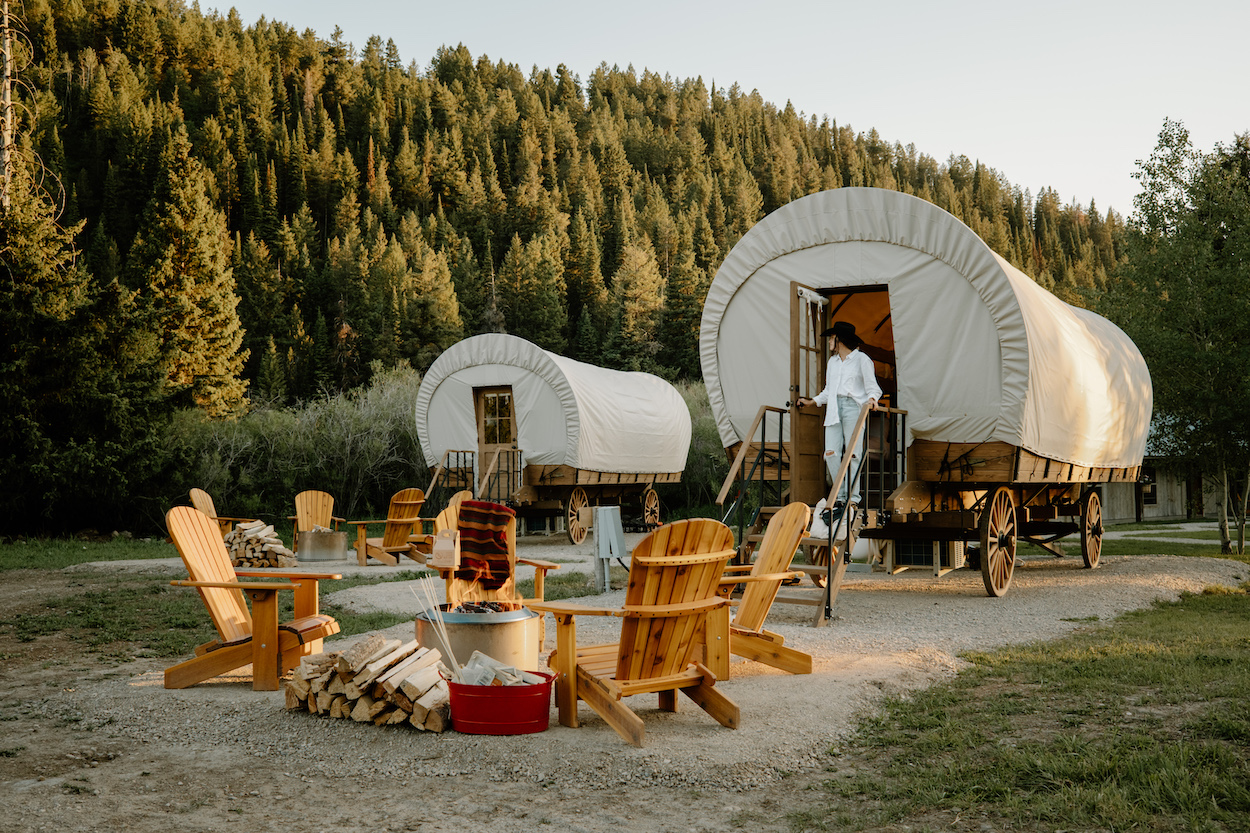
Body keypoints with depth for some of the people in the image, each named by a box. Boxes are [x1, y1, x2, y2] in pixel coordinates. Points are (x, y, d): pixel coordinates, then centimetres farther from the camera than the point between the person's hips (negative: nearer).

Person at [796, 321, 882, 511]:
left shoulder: (861, 359, 5)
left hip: (853, 407, -6)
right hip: (834, 409, 6)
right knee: (831, 452, -8)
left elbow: (872, 387, 0)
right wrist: (811, 402, 25)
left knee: (852, 453, -11)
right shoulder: (832, 362, 24)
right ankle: (840, 495, -2)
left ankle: (853, 497, -8)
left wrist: (872, 399, -19)